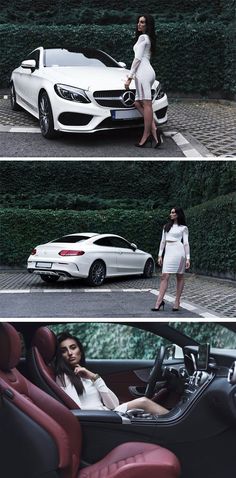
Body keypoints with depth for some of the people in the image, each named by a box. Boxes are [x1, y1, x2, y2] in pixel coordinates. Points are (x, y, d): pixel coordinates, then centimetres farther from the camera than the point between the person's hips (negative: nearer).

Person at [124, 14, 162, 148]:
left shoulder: (142, 37, -4)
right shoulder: (149, 38, 23)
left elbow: (138, 58, -11)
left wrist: (130, 77, -12)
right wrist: (134, 74, 29)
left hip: (143, 71, -10)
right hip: (149, 70, 10)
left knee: (146, 104, -11)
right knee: (138, 103, 7)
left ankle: (146, 134, -12)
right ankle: (153, 129, -6)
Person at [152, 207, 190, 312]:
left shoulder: (183, 228, 5)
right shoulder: (166, 227, 18)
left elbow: (186, 243, 1)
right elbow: (163, 241, 17)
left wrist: (188, 258, -6)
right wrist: (160, 255, 10)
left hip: (178, 251, -4)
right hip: (168, 252, 4)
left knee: (179, 276, 2)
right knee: (164, 276, -7)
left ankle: (177, 302, 5)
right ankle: (159, 301, -14)